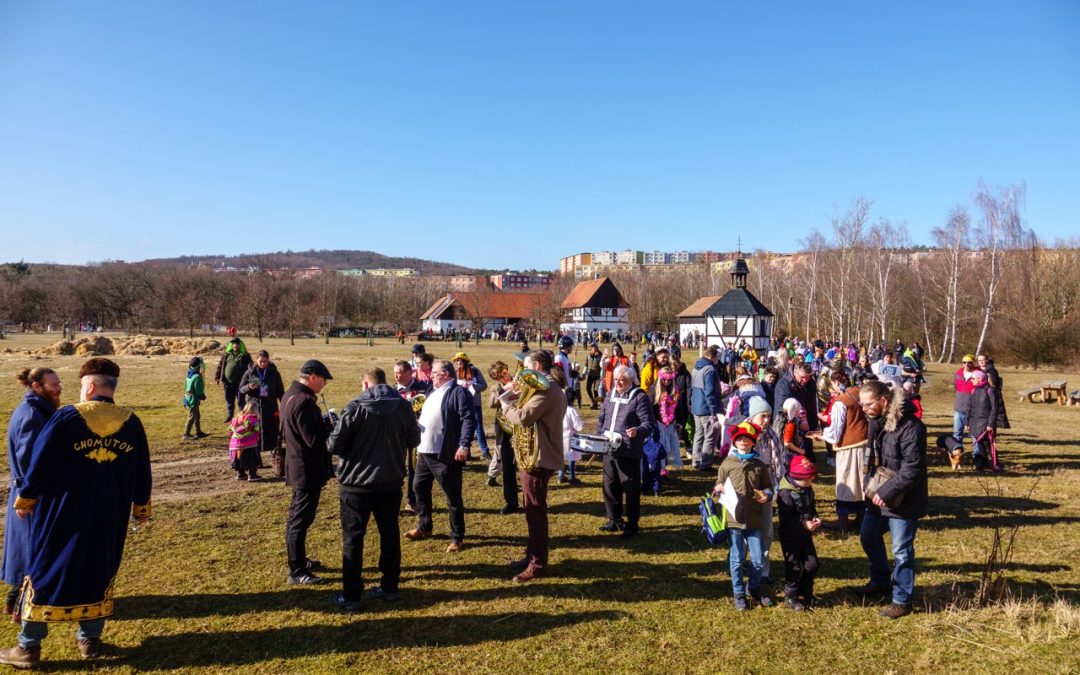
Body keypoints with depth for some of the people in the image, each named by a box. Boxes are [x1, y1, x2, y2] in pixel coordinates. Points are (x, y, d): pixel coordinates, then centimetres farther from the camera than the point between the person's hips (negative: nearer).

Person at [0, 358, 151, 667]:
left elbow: (39, 463, -8)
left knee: (44, 571, 10)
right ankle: (90, 639, 24)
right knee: (99, 572, 15)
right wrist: (141, 507, 17)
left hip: (61, 515, -2)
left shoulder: (66, 417, -12)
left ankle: (28, 647, 18)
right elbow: (141, 473, 5)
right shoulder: (131, 423, -2)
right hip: (109, 518, 3)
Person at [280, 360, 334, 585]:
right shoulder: (303, 401, -24)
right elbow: (315, 440, -26)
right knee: (300, 519, -2)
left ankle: (299, 560, 34)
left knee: (297, 516, 20)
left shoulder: (291, 395, 9)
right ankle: (296, 572, 6)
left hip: (298, 466, 11)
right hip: (307, 469, -11)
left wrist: (325, 423, 6)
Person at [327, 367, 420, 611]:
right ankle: (389, 587, 25)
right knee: (390, 533, 17)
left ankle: (351, 596, 12)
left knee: (353, 537, 7)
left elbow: (334, 445, -14)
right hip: (391, 481, 4)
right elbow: (413, 440, 7)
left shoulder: (355, 407, -14)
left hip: (357, 483, -4)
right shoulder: (403, 406, -2)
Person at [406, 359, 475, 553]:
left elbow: (468, 420, -20)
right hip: (425, 452, 10)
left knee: (453, 497, 1)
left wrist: (464, 445, -27)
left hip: (445, 454, -9)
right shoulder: (433, 393, 17)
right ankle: (424, 527, 37)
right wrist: (419, 444, 23)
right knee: (419, 488, 19)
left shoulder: (458, 392, -12)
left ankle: (457, 538, 13)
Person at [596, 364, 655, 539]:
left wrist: (638, 431, -34)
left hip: (629, 452, -7)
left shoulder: (640, 397, -9)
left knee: (631, 489, 2)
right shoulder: (611, 396, 13)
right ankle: (614, 520, 30)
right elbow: (602, 419, 21)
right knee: (610, 487, 15)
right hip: (609, 451, 7)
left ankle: (632, 525, 15)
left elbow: (648, 423, -14)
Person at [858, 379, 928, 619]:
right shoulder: (878, 421, 3)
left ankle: (902, 601, 18)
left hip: (903, 500, -9)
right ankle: (880, 582, 41)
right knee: (868, 537, 20)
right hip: (879, 495, 9)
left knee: (901, 551, 3)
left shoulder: (910, 427, -25)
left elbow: (912, 469, -25)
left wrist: (885, 492, -23)